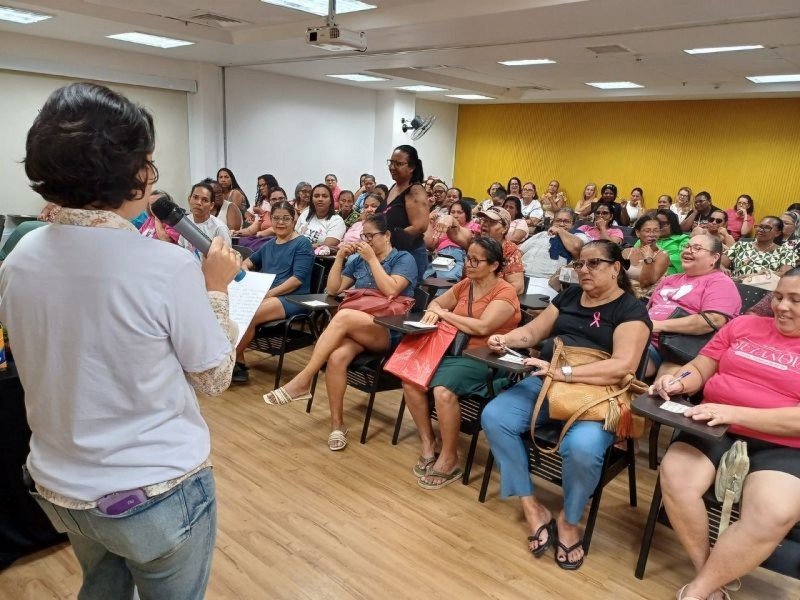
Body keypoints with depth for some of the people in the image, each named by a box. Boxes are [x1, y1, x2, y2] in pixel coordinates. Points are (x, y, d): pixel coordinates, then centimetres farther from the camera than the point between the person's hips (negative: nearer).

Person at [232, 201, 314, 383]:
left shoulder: (302, 244, -1)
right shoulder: (269, 244, 20)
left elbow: (298, 278, -12)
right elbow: (250, 260, 35)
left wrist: (270, 293, -20)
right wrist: (244, 268, 9)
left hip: (291, 299, -6)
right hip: (265, 295, 7)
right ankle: (238, 363, -17)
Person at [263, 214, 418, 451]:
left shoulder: (404, 259, 4)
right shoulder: (358, 260, 18)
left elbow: (390, 290, -13)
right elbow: (333, 289, 15)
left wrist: (372, 259, -9)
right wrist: (340, 257, 5)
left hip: (389, 331, -4)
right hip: (358, 327, 4)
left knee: (343, 317, -35)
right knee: (337, 356, -31)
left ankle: (302, 381, -29)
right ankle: (337, 424, -18)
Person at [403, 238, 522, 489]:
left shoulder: (505, 293, -7)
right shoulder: (464, 285, 13)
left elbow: (482, 327, -20)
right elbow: (436, 302, 25)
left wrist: (443, 314, -10)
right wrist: (433, 312, -2)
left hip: (484, 360, -6)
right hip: (452, 350, 7)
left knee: (443, 391, -32)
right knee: (410, 381, -18)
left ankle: (449, 460, -13)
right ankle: (427, 443, -1)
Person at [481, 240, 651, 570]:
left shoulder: (631, 309, -3)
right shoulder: (569, 296, 15)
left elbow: (623, 366, -17)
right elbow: (532, 331, 18)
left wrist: (564, 372, -26)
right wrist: (505, 339, -5)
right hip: (545, 382, 6)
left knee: (583, 446, -35)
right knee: (494, 417, -18)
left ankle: (568, 520, -2)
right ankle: (532, 508, -5)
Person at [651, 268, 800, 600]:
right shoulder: (743, 325, 15)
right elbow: (699, 369, 16)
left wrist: (735, 413, -23)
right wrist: (679, 381, -8)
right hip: (716, 429, 3)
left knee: (771, 516, -31)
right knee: (675, 477, -26)